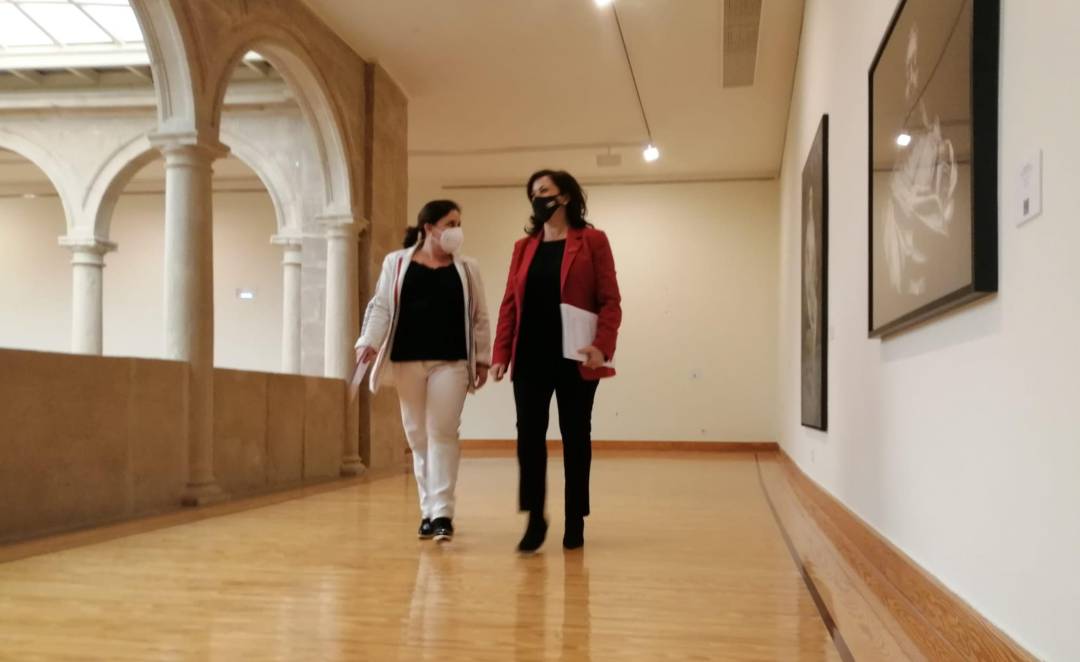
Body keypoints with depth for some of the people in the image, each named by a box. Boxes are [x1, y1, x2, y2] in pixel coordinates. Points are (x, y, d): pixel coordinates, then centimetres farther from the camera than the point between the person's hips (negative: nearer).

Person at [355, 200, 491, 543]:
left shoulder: (466, 268, 9)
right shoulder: (396, 263, 6)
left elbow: (479, 317, 9)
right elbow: (381, 307, 2)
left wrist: (482, 358, 4)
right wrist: (370, 341, -12)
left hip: (450, 361, -1)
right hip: (407, 360, 1)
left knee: (443, 433, -8)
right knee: (418, 435, 7)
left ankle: (442, 513, -6)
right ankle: (427, 510, 17)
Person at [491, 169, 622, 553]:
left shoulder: (592, 241, 1)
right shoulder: (524, 247, 13)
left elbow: (610, 301, -4)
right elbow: (510, 303, 9)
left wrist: (602, 346, -17)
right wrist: (501, 354, 0)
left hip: (575, 357, -3)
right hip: (531, 356, 3)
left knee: (575, 436, 6)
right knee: (529, 435, -3)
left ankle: (575, 522, 17)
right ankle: (535, 520, 7)